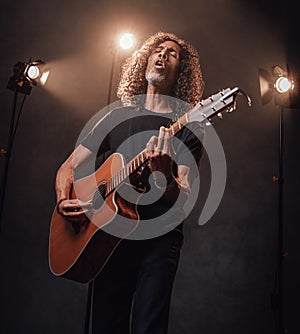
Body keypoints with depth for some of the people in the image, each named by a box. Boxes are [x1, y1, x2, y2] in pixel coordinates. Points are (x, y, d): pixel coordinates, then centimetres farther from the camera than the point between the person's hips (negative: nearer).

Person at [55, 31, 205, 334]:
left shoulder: (188, 126, 3)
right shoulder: (117, 117, 13)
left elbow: (183, 200, -8)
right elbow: (69, 167, 15)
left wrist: (163, 174, -29)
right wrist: (63, 201, -4)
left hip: (159, 235, -2)